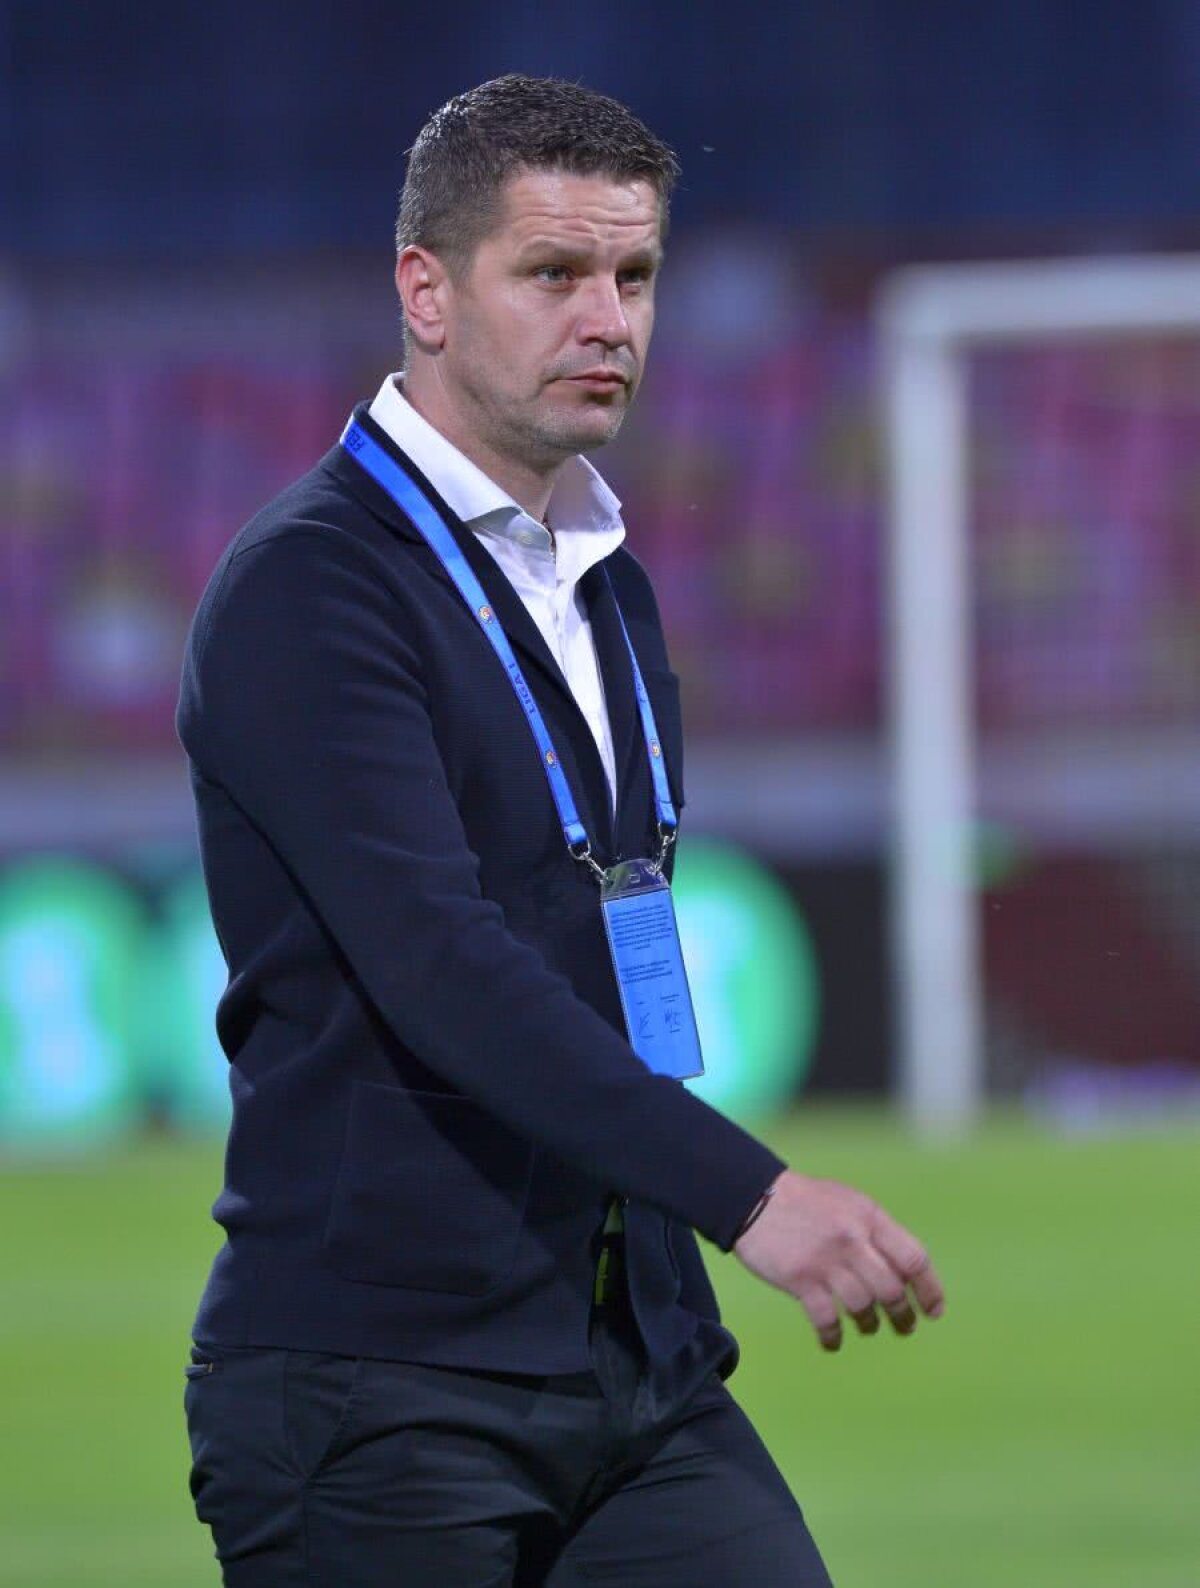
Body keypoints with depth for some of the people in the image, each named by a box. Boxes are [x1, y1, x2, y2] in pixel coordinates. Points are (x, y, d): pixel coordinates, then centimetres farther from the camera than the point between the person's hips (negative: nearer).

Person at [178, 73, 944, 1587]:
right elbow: (440, 966, -23)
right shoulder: (306, 589, -11)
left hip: (645, 1372, 7)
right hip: (383, 1388, -7)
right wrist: (744, 1192, -32)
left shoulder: (612, 593, 17)